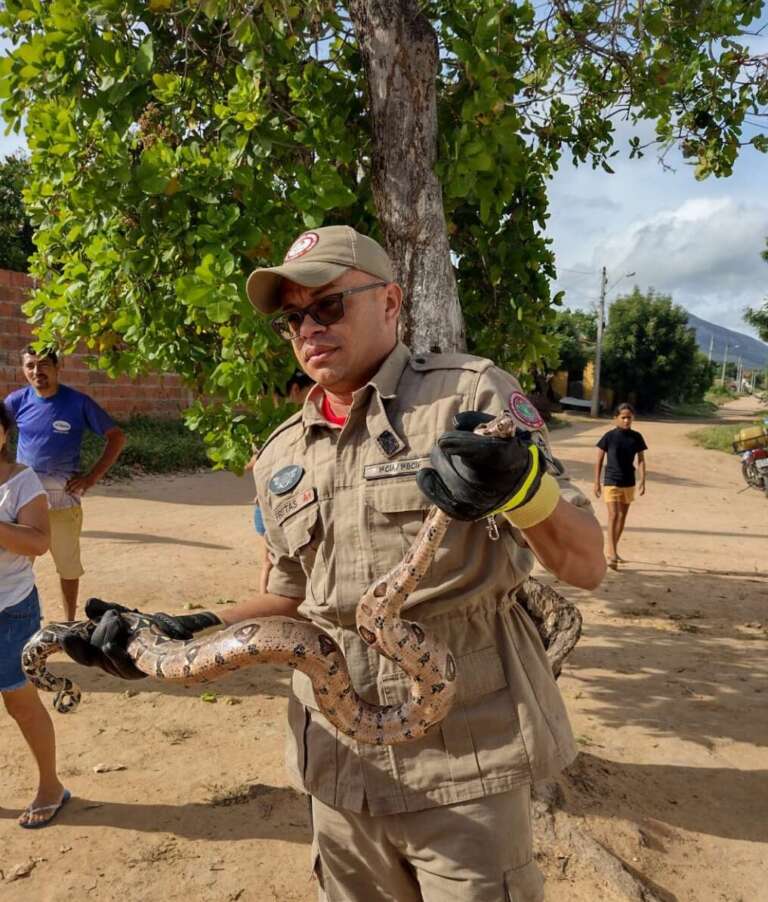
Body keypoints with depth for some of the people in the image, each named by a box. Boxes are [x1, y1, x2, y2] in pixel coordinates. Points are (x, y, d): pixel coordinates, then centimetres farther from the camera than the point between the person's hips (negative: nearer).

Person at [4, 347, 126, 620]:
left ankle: (70, 622, 27)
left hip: (63, 497, -2)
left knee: (68, 563, 11)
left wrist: (92, 477, -9)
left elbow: (117, 436, -4)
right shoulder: (17, 401, -3)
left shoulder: (78, 403, -9)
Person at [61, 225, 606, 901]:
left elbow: (586, 567, -11)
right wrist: (182, 634, 5)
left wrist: (522, 484, -31)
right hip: (342, 764, 5)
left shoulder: (472, 394, -9)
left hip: (464, 765, -4)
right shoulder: (281, 460, 7)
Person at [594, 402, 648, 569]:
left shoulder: (636, 437, 1)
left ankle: (612, 551, 26)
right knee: (613, 515, -12)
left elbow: (641, 460, 4)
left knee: (622, 517, 12)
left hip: (629, 483, 4)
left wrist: (642, 481, -6)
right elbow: (599, 460, -2)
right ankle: (612, 555, -16)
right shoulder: (609, 436, -7)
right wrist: (597, 482, -3)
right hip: (611, 482, -4)